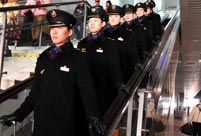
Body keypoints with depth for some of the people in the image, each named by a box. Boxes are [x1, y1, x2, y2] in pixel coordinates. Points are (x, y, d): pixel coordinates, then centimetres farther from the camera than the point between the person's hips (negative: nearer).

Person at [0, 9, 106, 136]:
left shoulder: (79, 58, -6)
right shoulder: (43, 58, 8)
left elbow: (87, 90, -18)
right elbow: (35, 92, 13)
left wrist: (93, 116, -33)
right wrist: (18, 115, 7)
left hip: (68, 125, -4)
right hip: (43, 123, 4)